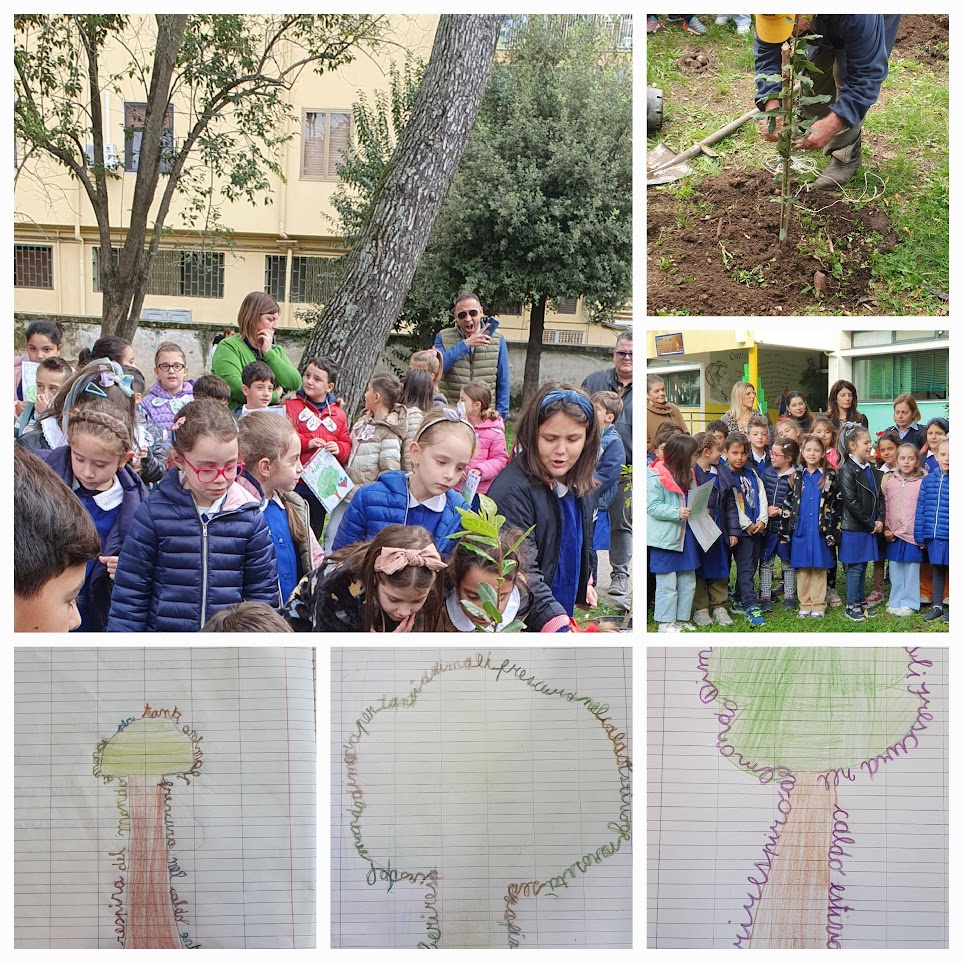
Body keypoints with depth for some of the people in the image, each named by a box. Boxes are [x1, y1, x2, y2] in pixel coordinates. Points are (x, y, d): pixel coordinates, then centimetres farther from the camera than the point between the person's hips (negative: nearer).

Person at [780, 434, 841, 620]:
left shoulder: (831, 476, 2)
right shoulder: (796, 476, 7)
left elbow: (836, 506, 1)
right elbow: (787, 504, 7)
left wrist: (833, 533, -5)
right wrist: (784, 531, 3)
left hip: (821, 531, -2)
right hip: (800, 530, 2)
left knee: (819, 568, 2)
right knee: (802, 569, 5)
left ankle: (818, 605, 9)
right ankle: (805, 604, 13)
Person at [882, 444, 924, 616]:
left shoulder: (922, 482, -5)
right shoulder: (889, 481, 6)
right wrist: (885, 528, 3)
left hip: (913, 535, -4)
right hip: (893, 535, 4)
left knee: (911, 570, 3)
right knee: (895, 570, 10)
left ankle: (909, 603, 13)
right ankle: (895, 601, 21)